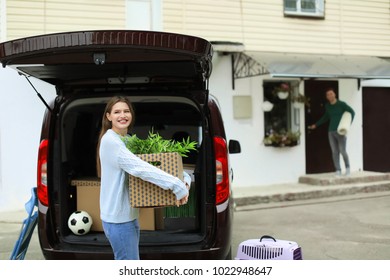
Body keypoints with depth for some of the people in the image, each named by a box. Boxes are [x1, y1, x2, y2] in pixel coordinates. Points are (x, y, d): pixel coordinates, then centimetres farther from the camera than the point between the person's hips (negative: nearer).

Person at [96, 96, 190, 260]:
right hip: (118, 218, -9)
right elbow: (139, 168, -27)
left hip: (127, 215, 9)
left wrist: (185, 178, -10)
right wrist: (178, 186, -29)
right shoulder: (110, 140, -15)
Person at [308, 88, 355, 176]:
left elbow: (352, 112, -1)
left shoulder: (342, 104, -3)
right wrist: (316, 125, 27)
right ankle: (338, 170, 5)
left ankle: (347, 167, 16)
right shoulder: (327, 106, 11)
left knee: (343, 151, -7)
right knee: (334, 152, 0)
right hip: (331, 132, 4)